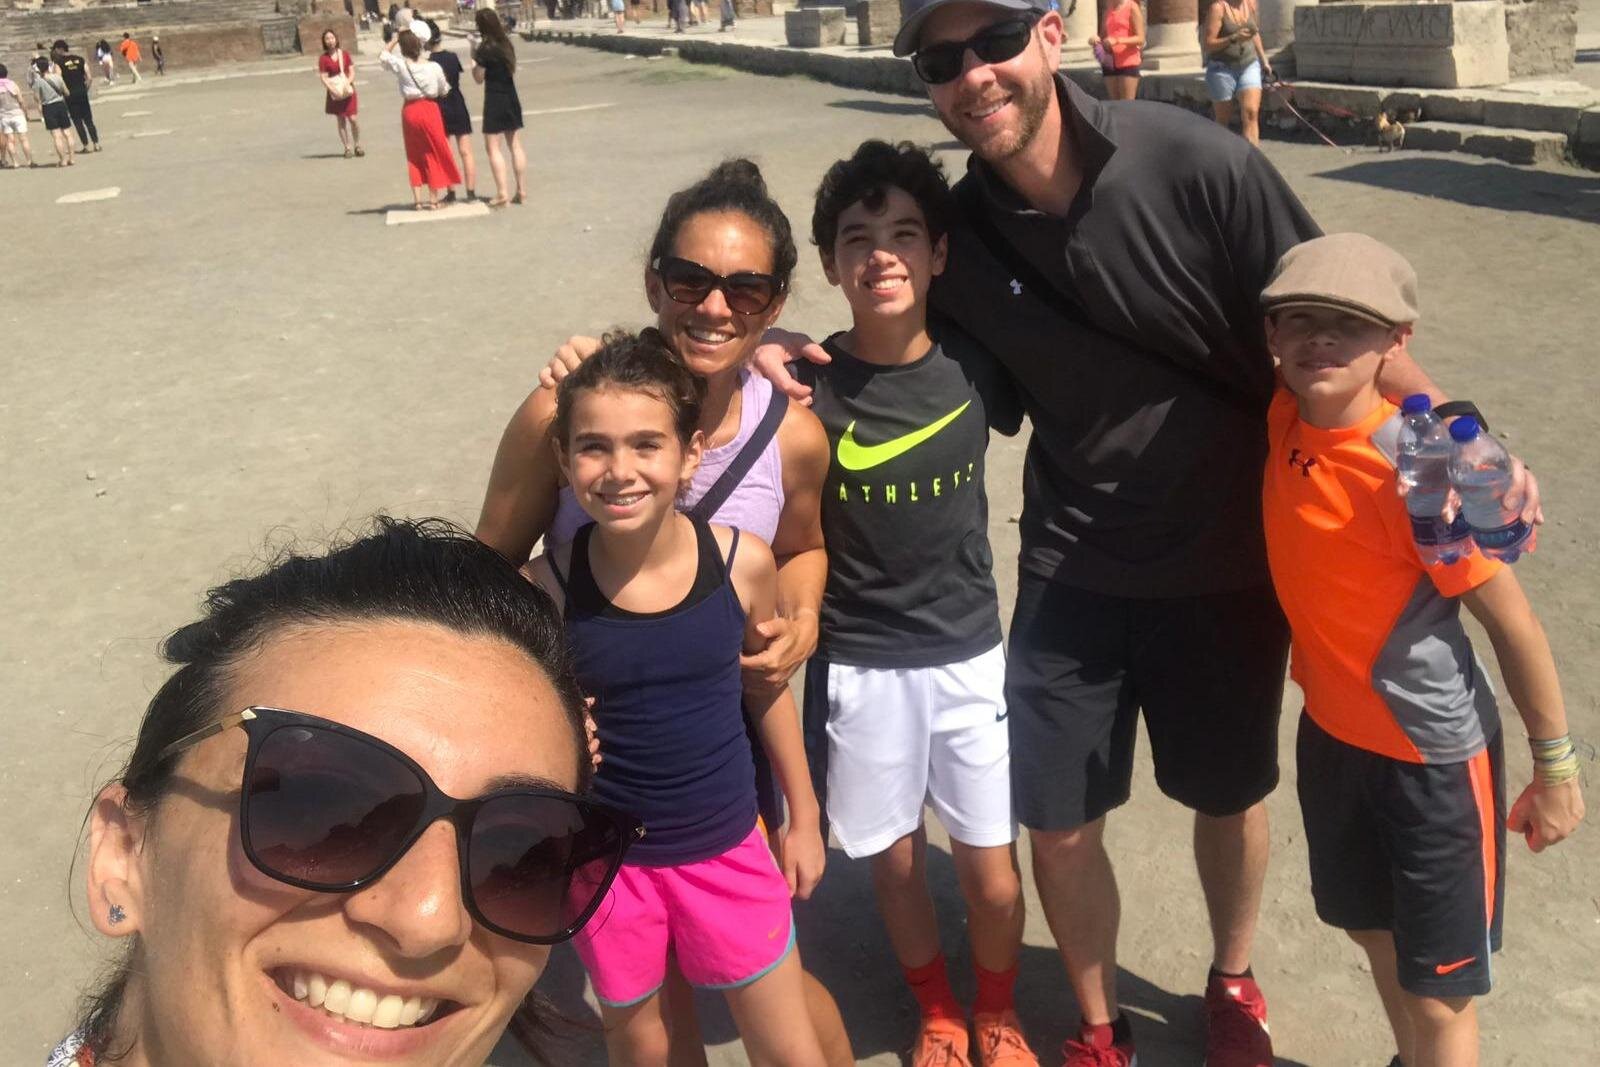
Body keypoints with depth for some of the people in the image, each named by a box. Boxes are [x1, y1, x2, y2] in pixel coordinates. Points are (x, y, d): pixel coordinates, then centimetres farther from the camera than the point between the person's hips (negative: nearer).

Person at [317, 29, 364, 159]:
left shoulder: (345, 54, 3)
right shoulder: (323, 58, -3)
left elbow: (352, 72, 3)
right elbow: (323, 77, -6)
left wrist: (347, 83, -15)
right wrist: (332, 89, -19)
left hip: (348, 90, 0)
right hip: (335, 93, 0)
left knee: (352, 118, -7)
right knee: (340, 121, 3)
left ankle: (357, 146, 10)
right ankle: (348, 148, 11)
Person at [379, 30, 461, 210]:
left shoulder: (400, 66, -7)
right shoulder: (433, 67, -9)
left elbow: (382, 55, 11)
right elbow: (444, 90, 3)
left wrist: (396, 38, 10)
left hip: (409, 111, 2)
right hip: (429, 109, -1)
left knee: (414, 156, 12)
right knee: (433, 154, 9)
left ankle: (418, 200, 12)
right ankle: (433, 199, 10)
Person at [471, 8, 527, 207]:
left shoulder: (485, 49, -15)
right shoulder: (507, 43, 6)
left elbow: (479, 78, -8)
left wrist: (473, 59, 1)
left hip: (494, 100, -7)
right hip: (511, 97, 7)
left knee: (494, 148, -2)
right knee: (516, 146, 10)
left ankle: (502, 194, -8)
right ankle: (522, 191, 12)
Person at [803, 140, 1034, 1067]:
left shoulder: (976, 363, -6)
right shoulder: (806, 386, -13)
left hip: (969, 655, 1)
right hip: (858, 667, -1)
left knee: (992, 872, 8)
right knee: (896, 861, 14)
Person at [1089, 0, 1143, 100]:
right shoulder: (1108, 11, 14)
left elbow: (1140, 38, -10)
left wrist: (1117, 40, -23)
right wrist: (1095, 39, -3)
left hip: (1128, 63, -6)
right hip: (1109, 63, 6)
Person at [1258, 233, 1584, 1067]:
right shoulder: (1286, 417, -11)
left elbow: (1511, 621, -18)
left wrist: (1556, 766, -10)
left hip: (1434, 755, -7)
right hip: (1330, 731, 7)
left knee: (1438, 992, 7)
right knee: (1373, 930, 27)